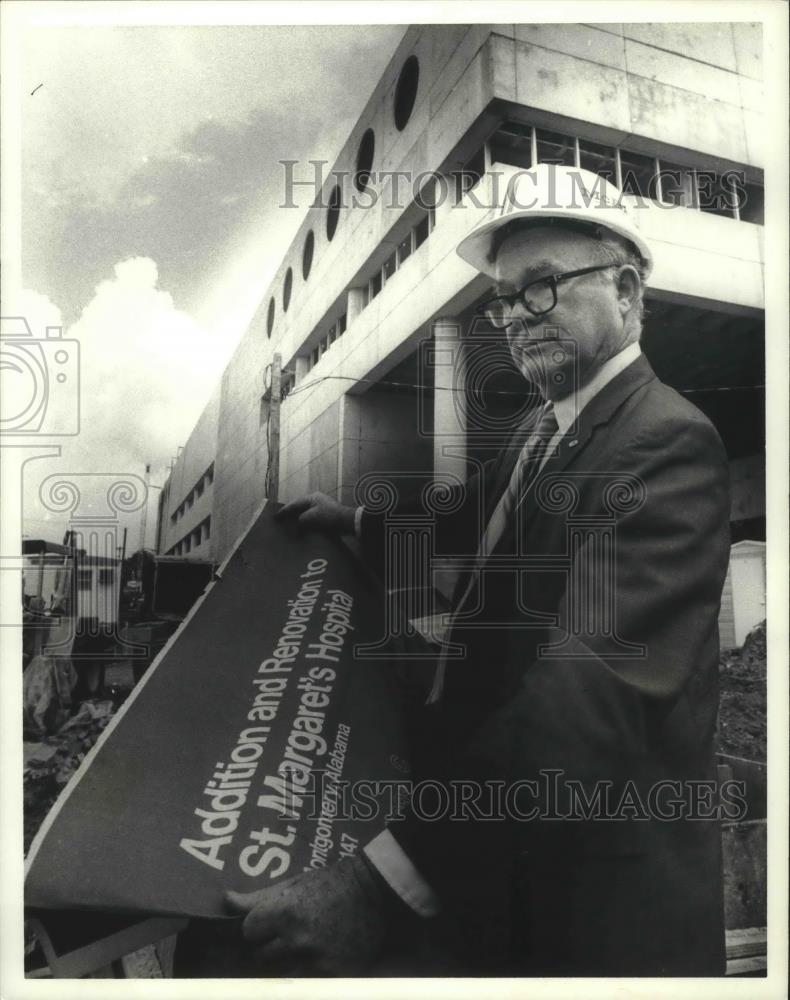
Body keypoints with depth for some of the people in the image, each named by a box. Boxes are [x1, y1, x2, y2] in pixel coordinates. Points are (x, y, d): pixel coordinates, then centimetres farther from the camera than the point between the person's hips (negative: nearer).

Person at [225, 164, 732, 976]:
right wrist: (358, 521, 13)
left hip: (594, 884, -7)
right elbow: (476, 535, 23)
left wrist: (384, 881, -38)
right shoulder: (541, 428, 5)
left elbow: (583, 693, -34)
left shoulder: (669, 443, -23)